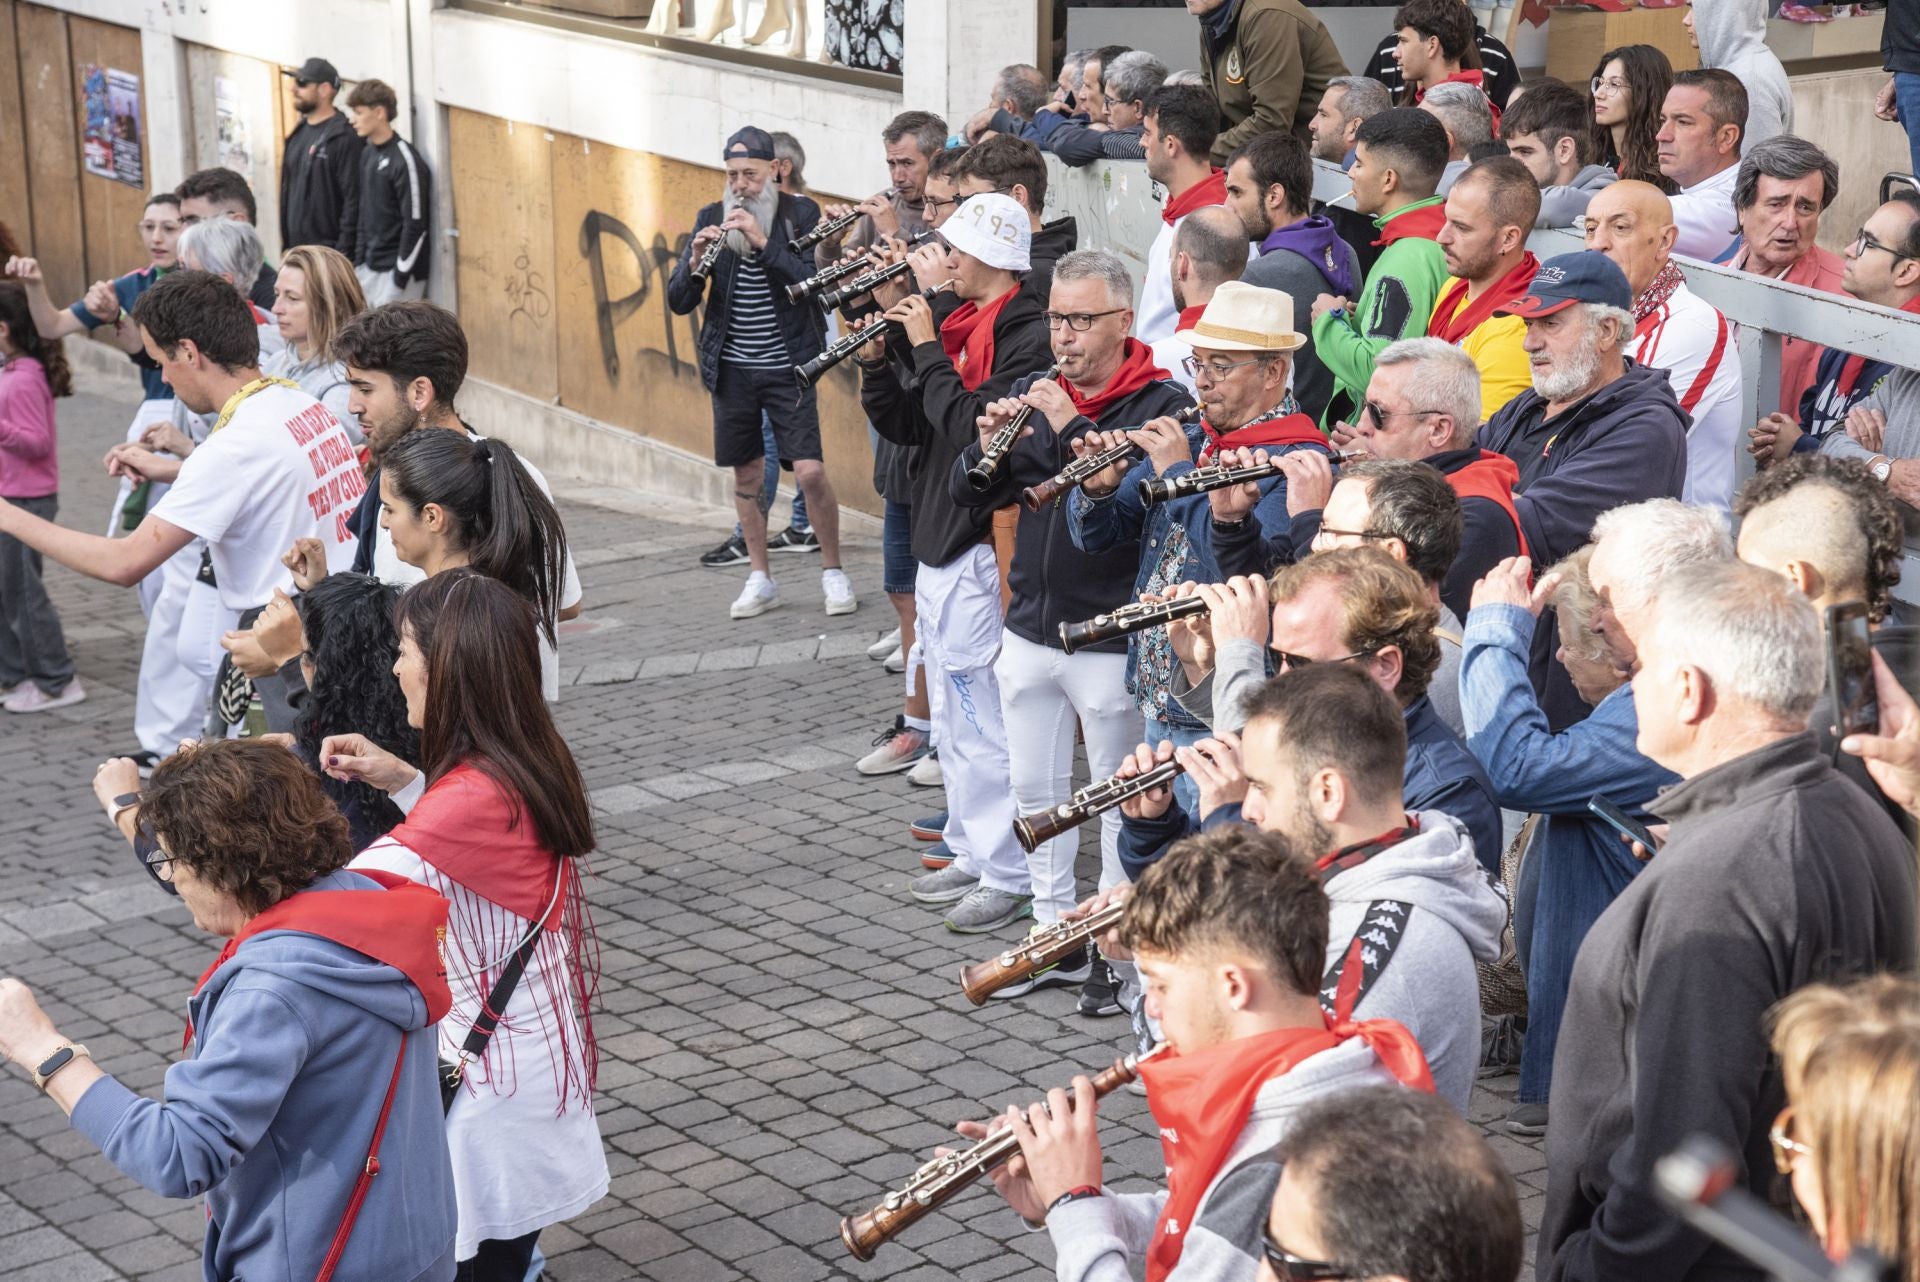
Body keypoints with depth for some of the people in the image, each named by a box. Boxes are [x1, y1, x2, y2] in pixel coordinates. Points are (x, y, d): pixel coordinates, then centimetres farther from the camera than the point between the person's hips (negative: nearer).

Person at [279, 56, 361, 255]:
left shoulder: (345, 137, -10)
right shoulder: (298, 135, 16)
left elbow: (353, 200, -15)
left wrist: (342, 254, -18)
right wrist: (286, 244, 16)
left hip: (329, 253, -8)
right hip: (296, 252, 8)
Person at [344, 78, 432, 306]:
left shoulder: (405, 160, -14)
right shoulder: (367, 154, 10)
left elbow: (416, 225, -16)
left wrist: (400, 277, -16)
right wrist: (358, 261, 12)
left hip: (395, 270, -8)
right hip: (370, 268, 8)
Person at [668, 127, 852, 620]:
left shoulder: (800, 215, -3)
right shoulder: (711, 218, 4)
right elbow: (679, 302, 1)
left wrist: (763, 241, -25)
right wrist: (695, 260, -19)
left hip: (789, 366, -3)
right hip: (732, 369, 3)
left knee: (810, 472, -10)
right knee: (746, 474, 9)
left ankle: (833, 571, 8)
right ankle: (761, 579, 21)